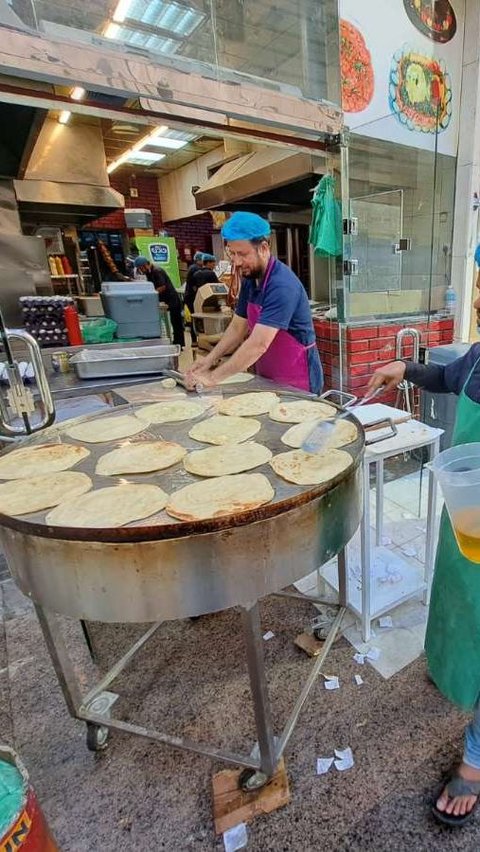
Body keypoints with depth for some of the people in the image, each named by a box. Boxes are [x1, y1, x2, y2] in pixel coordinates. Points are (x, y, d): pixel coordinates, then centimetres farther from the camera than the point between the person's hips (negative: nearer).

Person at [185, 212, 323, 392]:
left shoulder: (282, 285, -24)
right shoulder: (249, 279, 2)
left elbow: (258, 345, -32)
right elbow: (238, 327, 8)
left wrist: (213, 377, -31)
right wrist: (211, 358, -5)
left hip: (296, 384, -7)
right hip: (268, 380, 7)